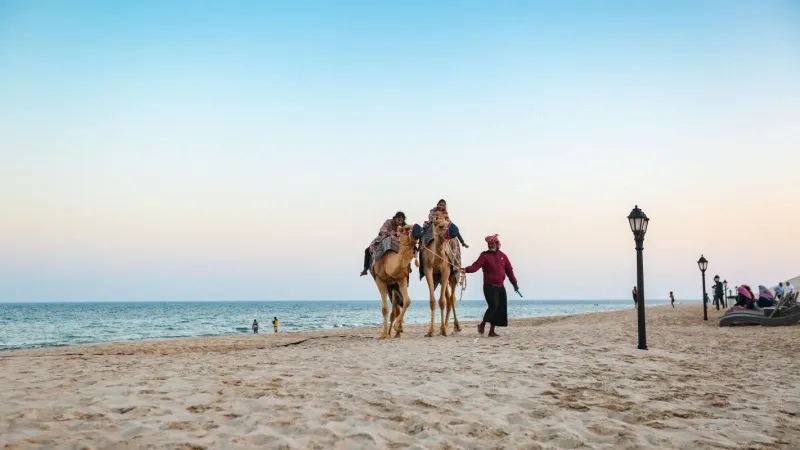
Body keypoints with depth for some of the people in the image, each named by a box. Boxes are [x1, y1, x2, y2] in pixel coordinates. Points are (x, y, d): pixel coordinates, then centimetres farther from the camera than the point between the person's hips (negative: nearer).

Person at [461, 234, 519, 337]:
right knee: (493, 305, -18)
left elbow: (509, 270, 16)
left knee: (501, 308, 2)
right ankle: (482, 324, 3)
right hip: (489, 286, -5)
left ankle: (492, 331, 10)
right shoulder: (484, 255, -2)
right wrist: (466, 270, -34)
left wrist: (514, 283, 13)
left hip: (500, 287, 5)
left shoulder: (502, 256, 12)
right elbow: (475, 266, -16)